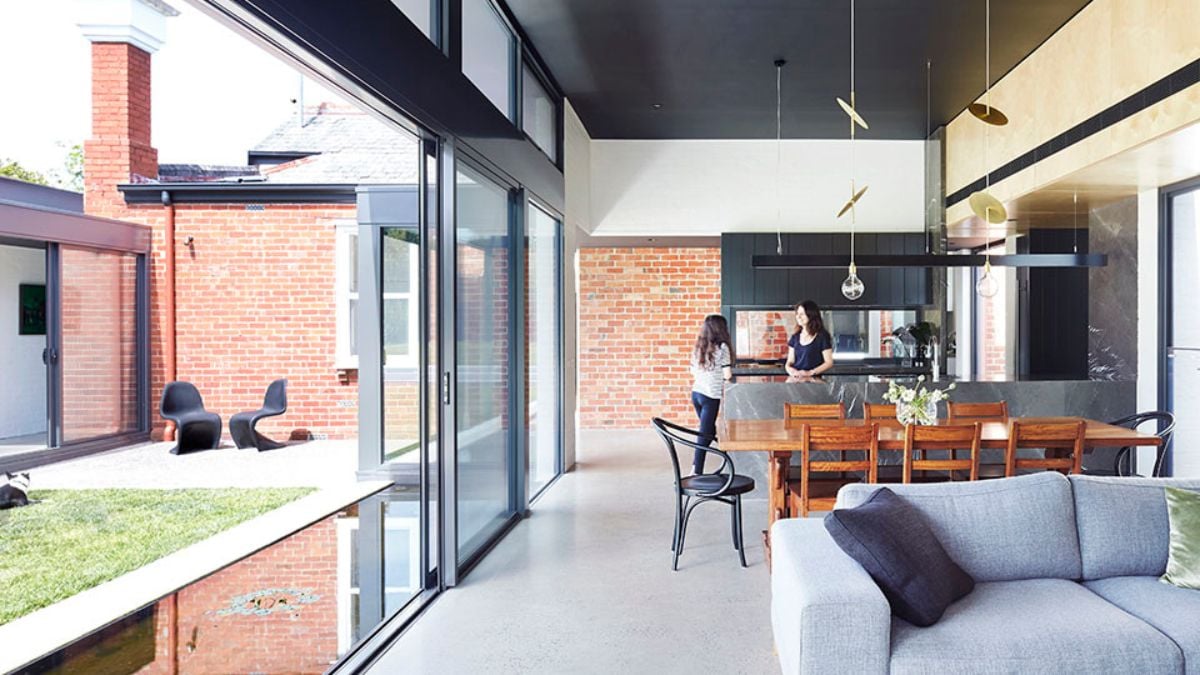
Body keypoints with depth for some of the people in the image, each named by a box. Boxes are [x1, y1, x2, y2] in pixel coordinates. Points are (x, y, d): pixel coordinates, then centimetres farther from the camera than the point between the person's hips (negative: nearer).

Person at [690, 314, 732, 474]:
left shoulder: (698, 347, 8)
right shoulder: (721, 347, -10)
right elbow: (727, 375, -11)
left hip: (696, 393, 6)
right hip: (711, 396, -6)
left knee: (708, 431, 19)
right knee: (705, 436, -2)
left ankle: (695, 467, 16)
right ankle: (697, 472, -2)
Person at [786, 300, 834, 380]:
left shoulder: (822, 336, 0)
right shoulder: (795, 337, 15)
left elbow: (829, 363, -2)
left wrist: (810, 372, -13)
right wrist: (789, 369, -6)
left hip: (812, 379, -4)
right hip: (795, 379, 4)